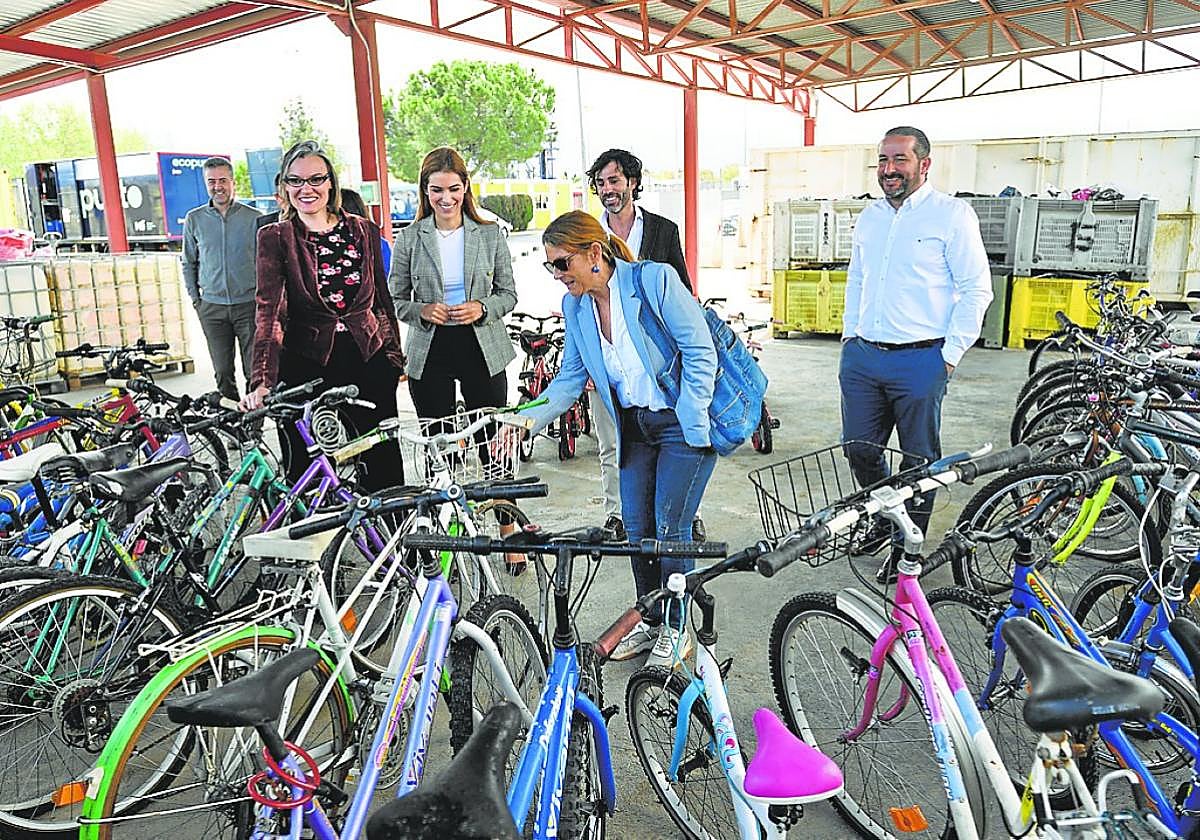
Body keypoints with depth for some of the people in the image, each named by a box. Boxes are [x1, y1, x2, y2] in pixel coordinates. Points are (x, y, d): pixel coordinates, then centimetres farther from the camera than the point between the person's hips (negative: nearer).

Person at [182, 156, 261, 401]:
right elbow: (189, 263, 15)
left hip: (249, 304, -2)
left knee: (254, 370, -1)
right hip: (212, 307, 2)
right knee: (222, 371, 6)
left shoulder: (254, 217, 0)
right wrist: (195, 300, 9)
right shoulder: (194, 219, 6)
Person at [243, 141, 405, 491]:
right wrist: (263, 382, -26)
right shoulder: (275, 238, -2)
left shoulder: (363, 231, 6)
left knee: (385, 458, 8)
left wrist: (394, 355, 13)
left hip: (368, 359, 2)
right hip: (307, 365, -2)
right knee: (308, 467, 7)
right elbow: (269, 310, -15)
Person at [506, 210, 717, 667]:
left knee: (669, 529, -3)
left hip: (682, 423, -6)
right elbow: (570, 379, 4)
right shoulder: (574, 305, 1)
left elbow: (699, 350, -17)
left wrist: (696, 427, -18)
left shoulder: (654, 278, -19)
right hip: (634, 425, 6)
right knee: (637, 528, 7)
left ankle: (676, 628, 19)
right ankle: (650, 621, 28)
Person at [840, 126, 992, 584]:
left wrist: (951, 354, -10)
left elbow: (976, 289, -6)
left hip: (920, 360, -6)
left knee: (919, 460, 6)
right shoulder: (870, 216, 14)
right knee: (859, 450, 12)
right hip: (861, 357, 6)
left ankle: (908, 547, 21)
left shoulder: (952, 214, -5)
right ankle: (884, 519, 37)